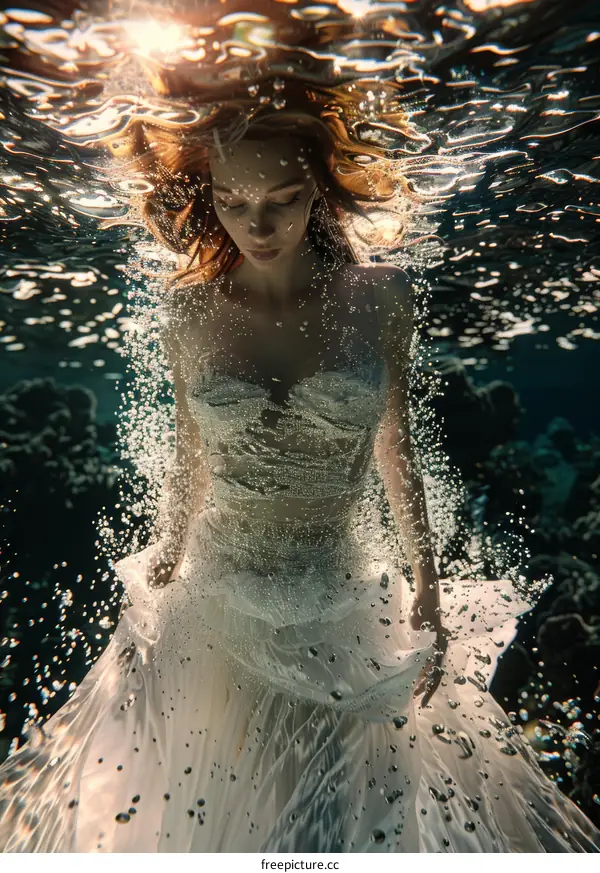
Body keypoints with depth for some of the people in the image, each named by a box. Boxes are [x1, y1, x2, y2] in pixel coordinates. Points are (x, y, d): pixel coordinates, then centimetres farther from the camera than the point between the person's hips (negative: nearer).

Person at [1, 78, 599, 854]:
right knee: (210, 789, 23)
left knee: (350, 802, 21)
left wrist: (427, 587, 4)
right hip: (220, 601, 1)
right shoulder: (189, 311, -9)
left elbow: (394, 449, -1)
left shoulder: (379, 298, -10)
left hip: (345, 601, 0)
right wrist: (159, 573, 11)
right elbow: (189, 460, 2)